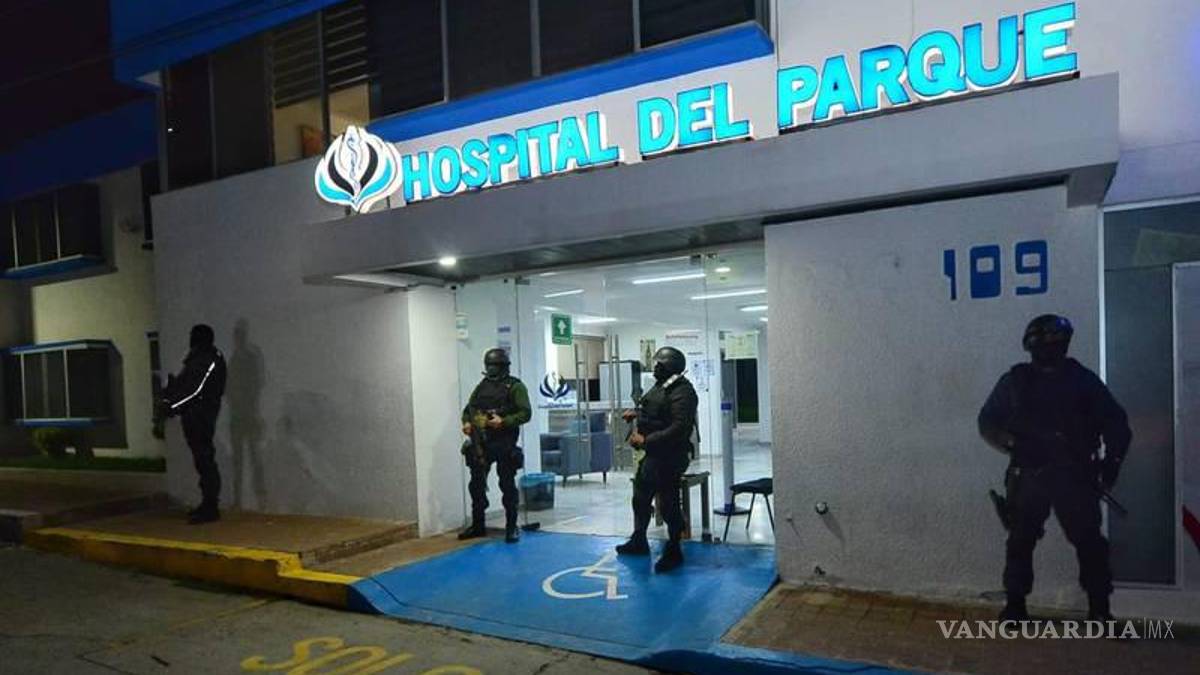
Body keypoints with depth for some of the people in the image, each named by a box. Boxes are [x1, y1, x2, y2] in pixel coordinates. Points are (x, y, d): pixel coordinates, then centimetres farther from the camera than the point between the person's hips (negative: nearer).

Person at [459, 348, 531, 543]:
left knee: (507, 485, 1)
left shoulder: (515, 386, -4)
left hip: (504, 443, -5)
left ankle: (511, 527, 12)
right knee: (476, 484, 10)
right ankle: (477, 525, 24)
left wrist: (503, 421, -22)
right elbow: (468, 409, 19)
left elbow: (526, 413, -11)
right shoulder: (481, 386, 13)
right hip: (480, 442, 6)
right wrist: (466, 422, -1)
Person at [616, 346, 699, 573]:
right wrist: (637, 413, 11)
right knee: (640, 498, 21)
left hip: (669, 457, -10)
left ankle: (673, 552, 14)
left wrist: (646, 440, -26)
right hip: (652, 454, 11)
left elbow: (678, 429, -29)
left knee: (668, 504, -3)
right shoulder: (661, 386, 10)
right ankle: (639, 541, 38)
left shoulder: (682, 392, -20)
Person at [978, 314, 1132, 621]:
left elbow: (1115, 422, 9)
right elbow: (987, 423, 7)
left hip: (1075, 477, 0)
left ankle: (1099, 609, 10)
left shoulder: (1082, 379, 4)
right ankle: (1015, 605, 17)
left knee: (1089, 541, -3)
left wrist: (1111, 461, -4)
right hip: (1028, 475, 1)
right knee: (1020, 541, 6)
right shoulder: (1015, 381, 4)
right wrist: (1013, 444, -10)